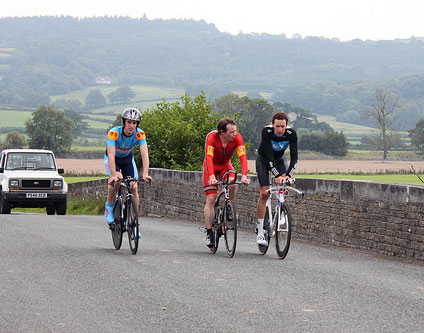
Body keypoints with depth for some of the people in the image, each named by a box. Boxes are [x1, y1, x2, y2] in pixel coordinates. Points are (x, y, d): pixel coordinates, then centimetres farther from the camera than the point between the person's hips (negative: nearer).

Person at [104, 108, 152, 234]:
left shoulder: (140, 134, -27)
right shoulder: (114, 133, -35)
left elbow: (144, 155, -36)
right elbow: (111, 155, -43)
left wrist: (145, 174, -51)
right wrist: (113, 175, -55)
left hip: (127, 158, 3)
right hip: (112, 158, -3)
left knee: (134, 187, -11)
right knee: (117, 180, -32)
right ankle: (109, 206, -6)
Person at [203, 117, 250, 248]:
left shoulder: (237, 137, -26)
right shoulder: (212, 137, -32)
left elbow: (242, 156, -34)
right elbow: (209, 157, -42)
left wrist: (244, 175, -49)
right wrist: (212, 176, -56)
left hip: (225, 165, 2)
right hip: (211, 166, -2)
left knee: (233, 184, -29)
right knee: (211, 199, -10)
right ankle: (209, 233, -2)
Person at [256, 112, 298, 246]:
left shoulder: (291, 133, -26)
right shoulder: (266, 131, -33)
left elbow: (294, 157, -27)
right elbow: (269, 155, -37)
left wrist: (288, 174, -41)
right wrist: (277, 175, -46)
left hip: (279, 158, 3)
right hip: (263, 159, -3)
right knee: (264, 193, -15)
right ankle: (260, 233, -12)